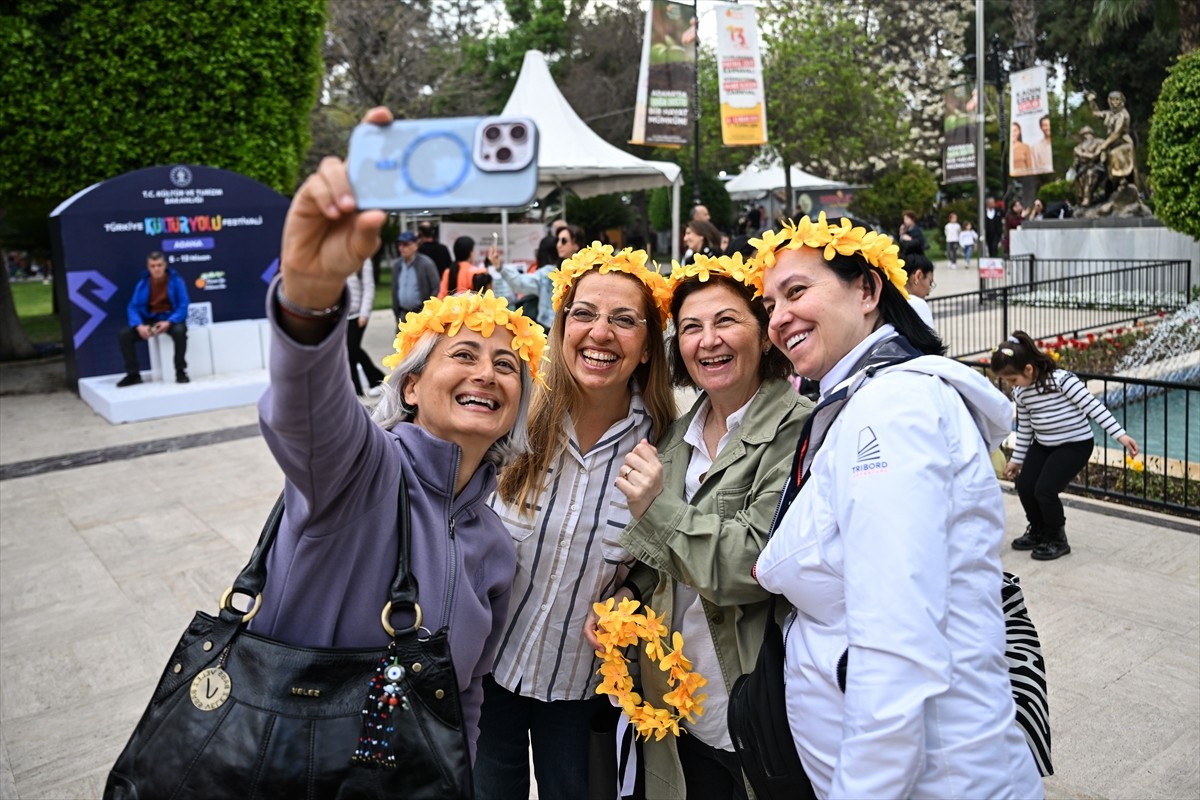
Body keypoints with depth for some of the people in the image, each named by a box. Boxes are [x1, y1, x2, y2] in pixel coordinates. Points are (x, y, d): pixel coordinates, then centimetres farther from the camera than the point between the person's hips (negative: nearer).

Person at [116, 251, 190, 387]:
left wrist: (169, 323, -29)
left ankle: (180, 372, -22)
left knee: (179, 331, -38)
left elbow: (183, 306, -13)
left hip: (171, 319, -3)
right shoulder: (142, 283, 0)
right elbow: (133, 307, -4)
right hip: (150, 320, 4)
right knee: (123, 334, -16)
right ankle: (133, 374, -2)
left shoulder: (176, 281, -8)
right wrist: (139, 326, -24)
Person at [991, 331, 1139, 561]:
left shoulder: (1061, 380, -24)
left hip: (1075, 445, -7)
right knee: (1024, 486, -3)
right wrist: (1017, 459, 17)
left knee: (1045, 490, -17)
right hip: (1043, 445, 7)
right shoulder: (1020, 393, -2)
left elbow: (1092, 406, -22)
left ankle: (1057, 540, 7)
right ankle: (1038, 531, 23)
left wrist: (1120, 434, -26)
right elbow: (1024, 428, 10)